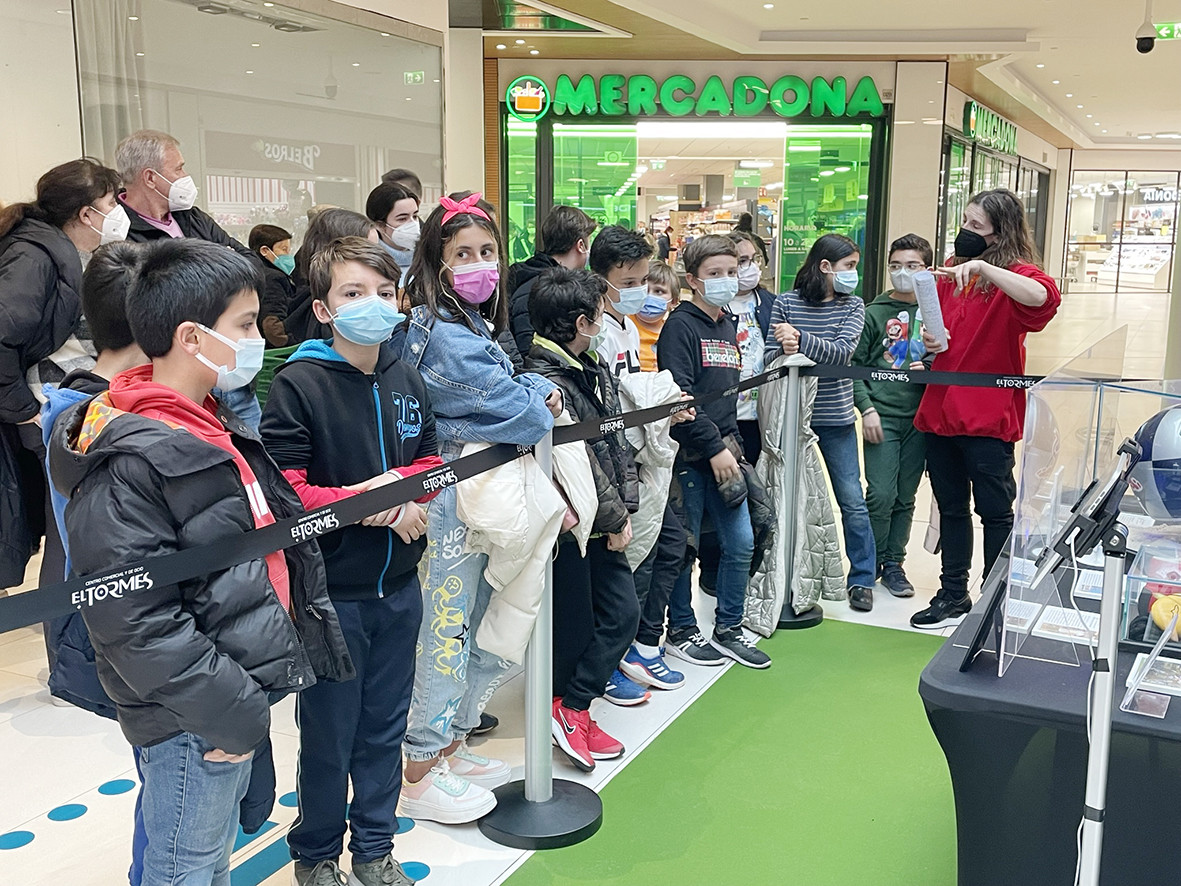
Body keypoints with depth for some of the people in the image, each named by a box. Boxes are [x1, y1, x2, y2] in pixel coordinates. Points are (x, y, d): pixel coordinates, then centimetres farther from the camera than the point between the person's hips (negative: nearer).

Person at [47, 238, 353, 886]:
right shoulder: (129, 462, -23)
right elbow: (135, 621, -26)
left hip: (242, 695, 9)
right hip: (191, 724, -9)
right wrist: (227, 712, -20)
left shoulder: (213, 429, 9)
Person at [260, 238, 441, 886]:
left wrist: (406, 490, -9)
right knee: (329, 733, 10)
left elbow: (431, 460, 12)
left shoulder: (407, 381, 5)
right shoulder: (298, 384, -13)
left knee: (384, 725, 17)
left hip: (399, 585, 5)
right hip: (331, 592, -5)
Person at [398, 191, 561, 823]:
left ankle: (452, 746, 34)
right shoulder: (443, 335, -18)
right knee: (448, 631, 0)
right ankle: (419, 777, 15)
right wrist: (542, 404, -2)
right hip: (454, 502, -10)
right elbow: (508, 407, -21)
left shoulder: (476, 325, 14)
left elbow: (509, 383, 16)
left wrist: (539, 389, -3)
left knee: (488, 629, 18)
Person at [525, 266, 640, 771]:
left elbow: (615, 441, 11)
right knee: (573, 624, 3)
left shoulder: (595, 369, 10)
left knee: (623, 612, 9)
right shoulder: (543, 382, -20)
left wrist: (624, 507, 1)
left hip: (602, 524, 9)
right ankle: (570, 710, 21)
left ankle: (571, 709, 16)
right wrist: (615, 519, -14)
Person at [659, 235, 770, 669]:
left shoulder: (728, 327, 14)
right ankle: (680, 630, 20)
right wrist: (714, 447, -18)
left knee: (741, 543, 9)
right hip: (688, 455, -7)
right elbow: (680, 395, -19)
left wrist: (731, 442, 9)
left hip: (722, 452, 7)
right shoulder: (681, 325, -10)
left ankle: (728, 630, 23)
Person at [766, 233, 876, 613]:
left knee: (852, 499, 2)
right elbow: (771, 357, -3)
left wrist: (800, 339, -25)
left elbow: (843, 353, -15)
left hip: (836, 417, 0)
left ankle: (862, 578, 15)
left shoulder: (852, 305, 0)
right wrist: (783, 349, -25)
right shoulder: (786, 303, -1)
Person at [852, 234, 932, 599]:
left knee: (905, 497, 9)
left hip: (920, 418, 2)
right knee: (880, 494, -5)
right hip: (882, 417, -2)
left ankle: (894, 563, 22)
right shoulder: (874, 313, 0)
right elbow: (853, 364, 0)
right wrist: (867, 408, -8)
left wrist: (931, 366, -7)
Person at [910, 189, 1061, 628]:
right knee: (950, 507, 15)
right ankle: (953, 594, 27)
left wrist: (982, 267, -35)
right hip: (942, 410, 7)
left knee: (995, 510, 4)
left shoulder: (1014, 274, -8)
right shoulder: (950, 270, 11)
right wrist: (928, 341, 2)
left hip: (988, 416, -6)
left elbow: (1044, 297, -32)